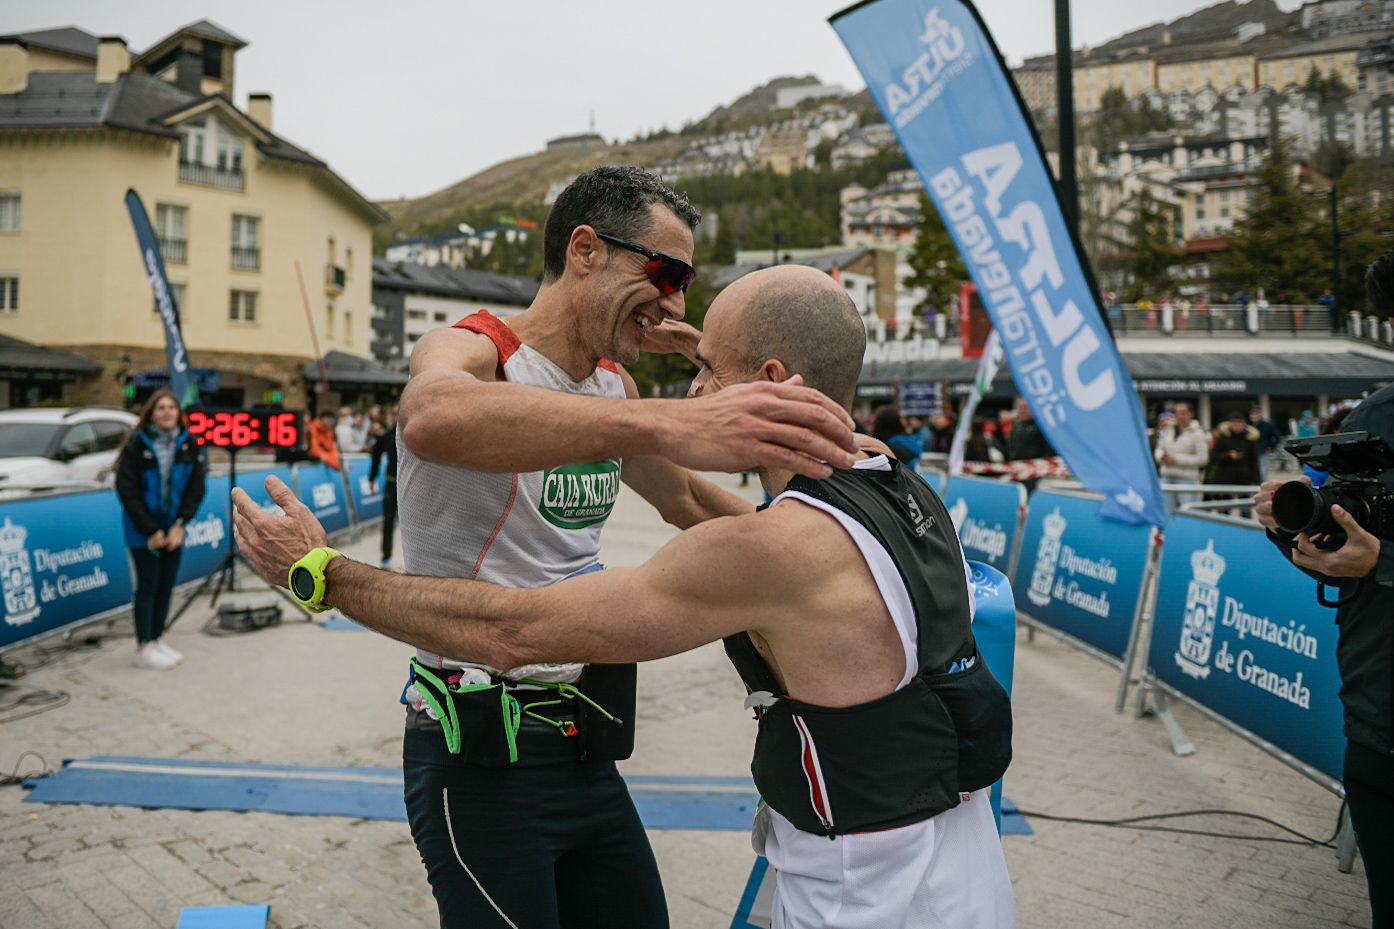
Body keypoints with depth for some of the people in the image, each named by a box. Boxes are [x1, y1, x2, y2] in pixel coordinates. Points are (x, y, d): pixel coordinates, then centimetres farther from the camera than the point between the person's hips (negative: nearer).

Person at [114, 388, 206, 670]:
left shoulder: (188, 443, -2)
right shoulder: (137, 444, -12)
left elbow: (196, 486, 0)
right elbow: (126, 490, -11)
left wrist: (180, 523, -10)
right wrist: (151, 530, -12)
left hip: (173, 528, 4)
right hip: (142, 530, -4)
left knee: (166, 585, 11)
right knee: (148, 585, 0)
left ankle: (157, 639, 25)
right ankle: (143, 648, 10)